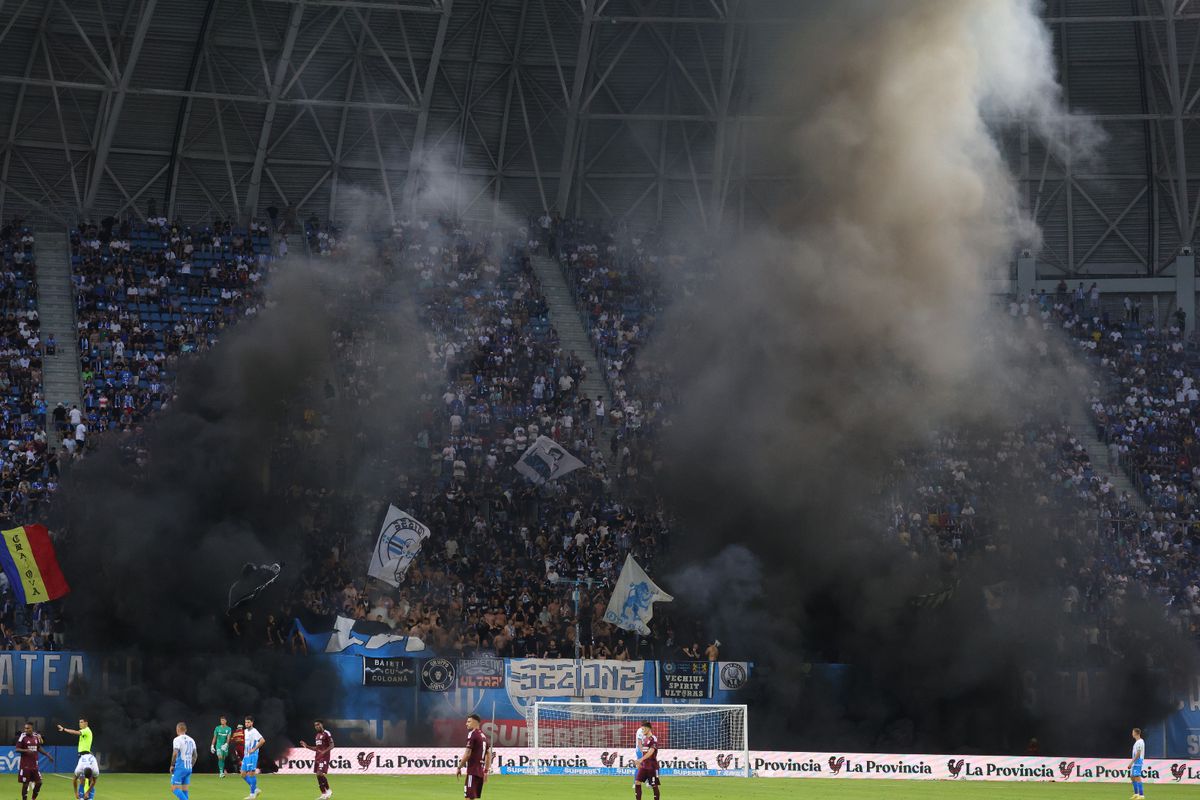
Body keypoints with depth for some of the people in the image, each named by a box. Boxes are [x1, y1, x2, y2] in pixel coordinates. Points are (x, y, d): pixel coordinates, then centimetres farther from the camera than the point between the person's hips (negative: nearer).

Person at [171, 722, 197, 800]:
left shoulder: (177, 739, -9)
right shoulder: (191, 740, 12)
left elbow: (175, 753, -19)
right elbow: (195, 755, 15)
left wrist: (172, 765, -9)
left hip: (180, 768, -7)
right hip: (189, 769, 7)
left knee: (174, 789, -6)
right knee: (184, 790, 11)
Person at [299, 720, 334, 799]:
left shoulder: (326, 733, -8)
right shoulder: (317, 735, 18)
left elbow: (332, 745, -13)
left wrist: (324, 751, -27)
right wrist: (307, 746, 14)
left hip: (324, 757, -9)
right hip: (317, 757, 9)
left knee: (320, 773, -19)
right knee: (318, 775, 6)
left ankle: (328, 790, -9)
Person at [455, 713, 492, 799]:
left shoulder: (472, 734, -9)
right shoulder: (483, 735, 15)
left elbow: (467, 754, -14)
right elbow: (489, 754, 18)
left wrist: (459, 768, -6)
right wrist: (486, 771, 22)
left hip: (473, 771, -9)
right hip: (481, 771, 9)